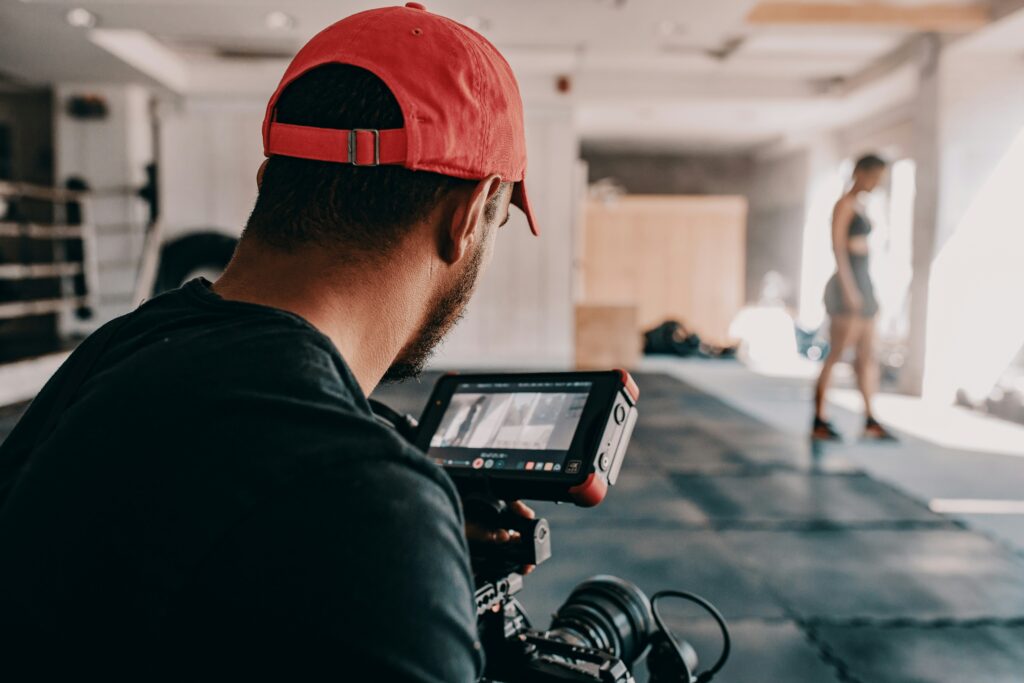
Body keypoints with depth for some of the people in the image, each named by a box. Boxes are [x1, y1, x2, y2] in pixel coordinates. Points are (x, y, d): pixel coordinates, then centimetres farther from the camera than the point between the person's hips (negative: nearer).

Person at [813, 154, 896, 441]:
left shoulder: (859, 206, 18)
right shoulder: (843, 204, -8)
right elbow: (837, 247, -16)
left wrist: (869, 294, 18)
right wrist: (848, 288, -22)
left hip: (862, 285, 9)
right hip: (847, 286, -9)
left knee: (867, 355, 7)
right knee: (836, 355, -7)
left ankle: (870, 422, 10)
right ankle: (819, 422, -2)